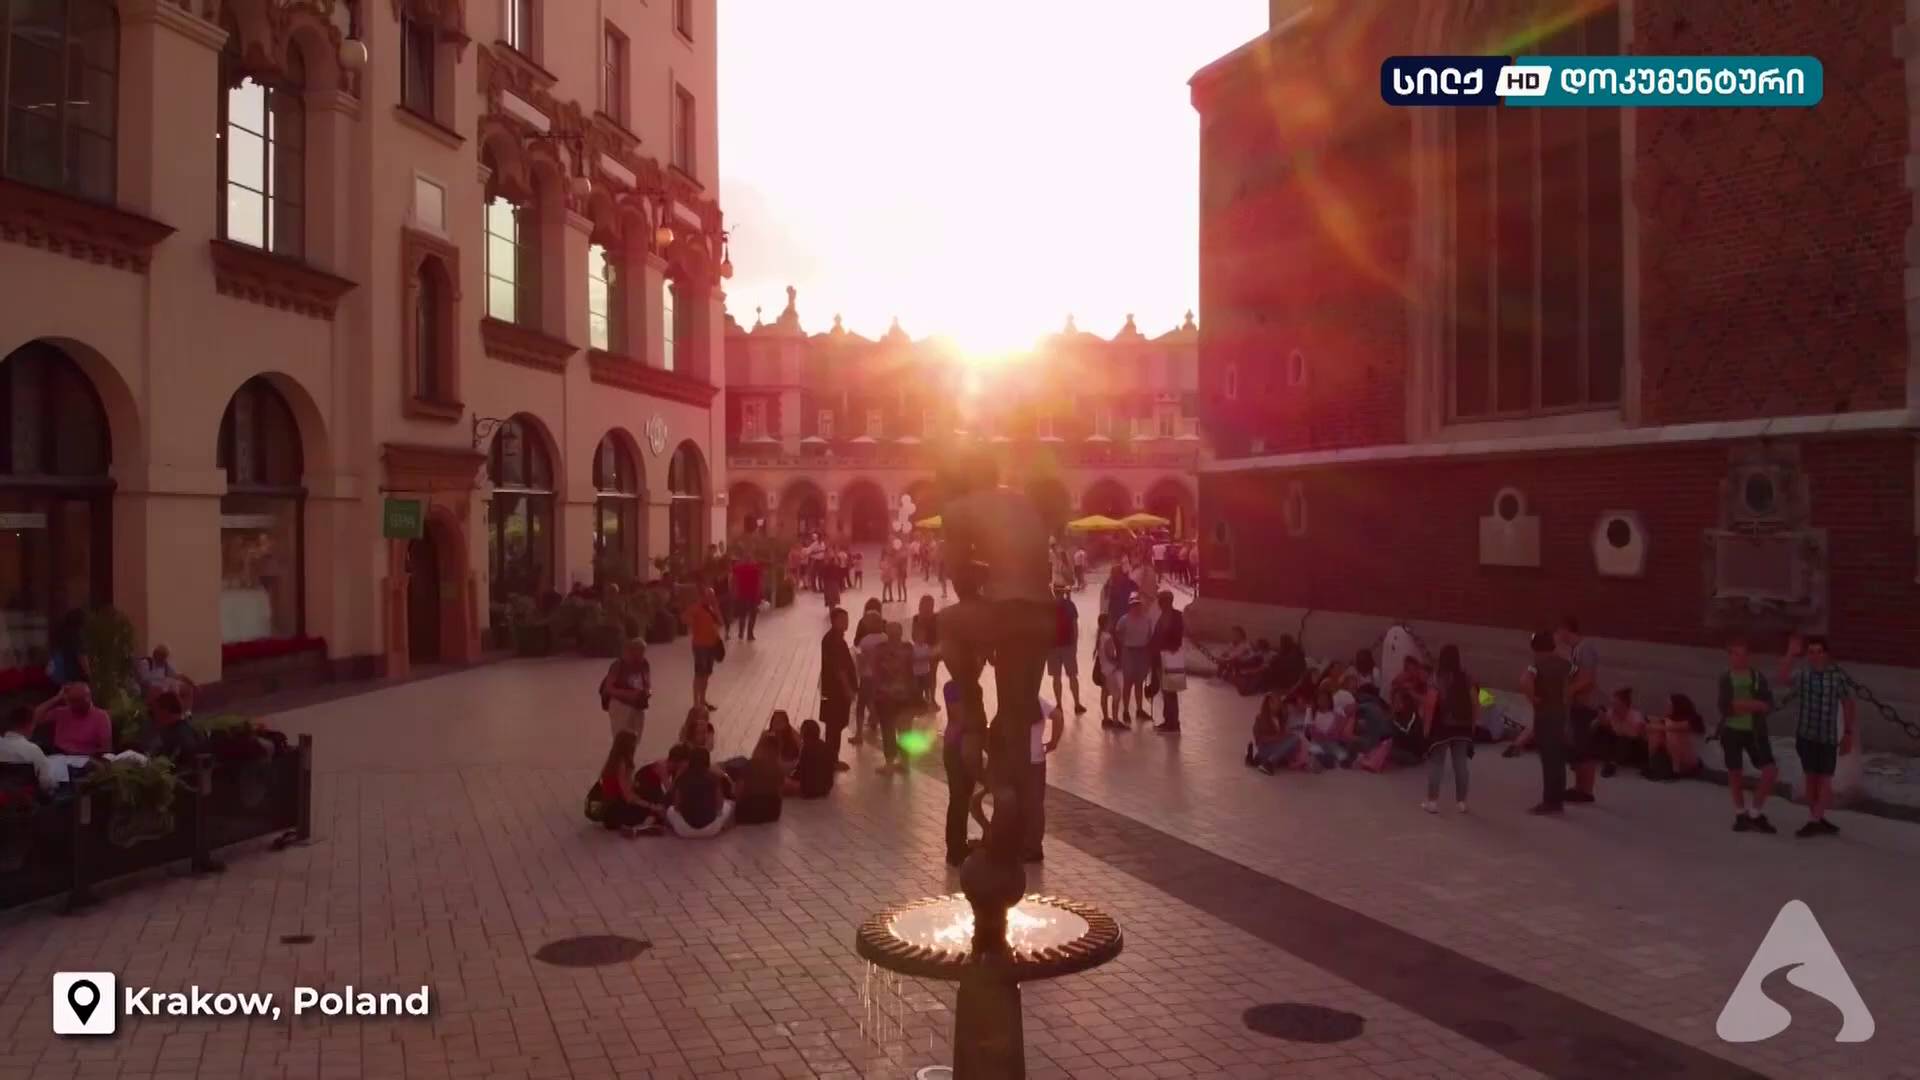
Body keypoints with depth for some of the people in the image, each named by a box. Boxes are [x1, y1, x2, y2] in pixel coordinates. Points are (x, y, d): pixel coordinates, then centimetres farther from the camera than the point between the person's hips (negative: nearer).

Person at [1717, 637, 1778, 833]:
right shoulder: (1725, 678, 0)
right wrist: (1753, 705, -14)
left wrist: (1741, 705, -19)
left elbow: (1768, 705, -8)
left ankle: (1756, 813, 11)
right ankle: (1741, 815, 25)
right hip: (1732, 731, -1)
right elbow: (1725, 708, -8)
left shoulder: (1758, 676, 1)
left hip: (1754, 731, 1)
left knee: (1771, 769, -7)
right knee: (1735, 773, 7)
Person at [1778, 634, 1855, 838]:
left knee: (1825, 779, -1)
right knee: (1811, 777, 8)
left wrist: (1848, 733, 1)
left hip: (1829, 736, -1)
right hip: (1806, 734, 1)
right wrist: (1791, 654, -31)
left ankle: (1814, 820, 4)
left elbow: (1847, 705, 2)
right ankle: (1818, 820, 19)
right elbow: (1784, 680, -26)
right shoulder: (1803, 673, -4)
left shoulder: (1838, 675, -5)